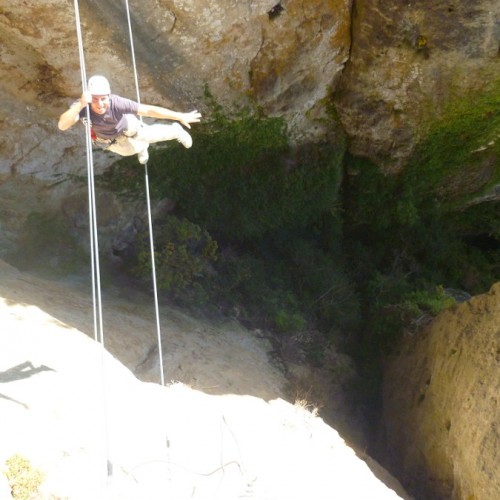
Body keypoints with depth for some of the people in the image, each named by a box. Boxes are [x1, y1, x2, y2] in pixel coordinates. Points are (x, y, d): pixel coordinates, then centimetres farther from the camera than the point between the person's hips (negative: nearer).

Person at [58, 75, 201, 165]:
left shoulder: (117, 103, -45)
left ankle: (176, 131, 52)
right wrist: (80, 105, -72)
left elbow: (149, 110, -42)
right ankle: (142, 149, 66)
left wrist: (180, 116, -41)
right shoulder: (83, 107, -42)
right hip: (107, 140, 2)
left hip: (126, 127, -2)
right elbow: (62, 126, -57)